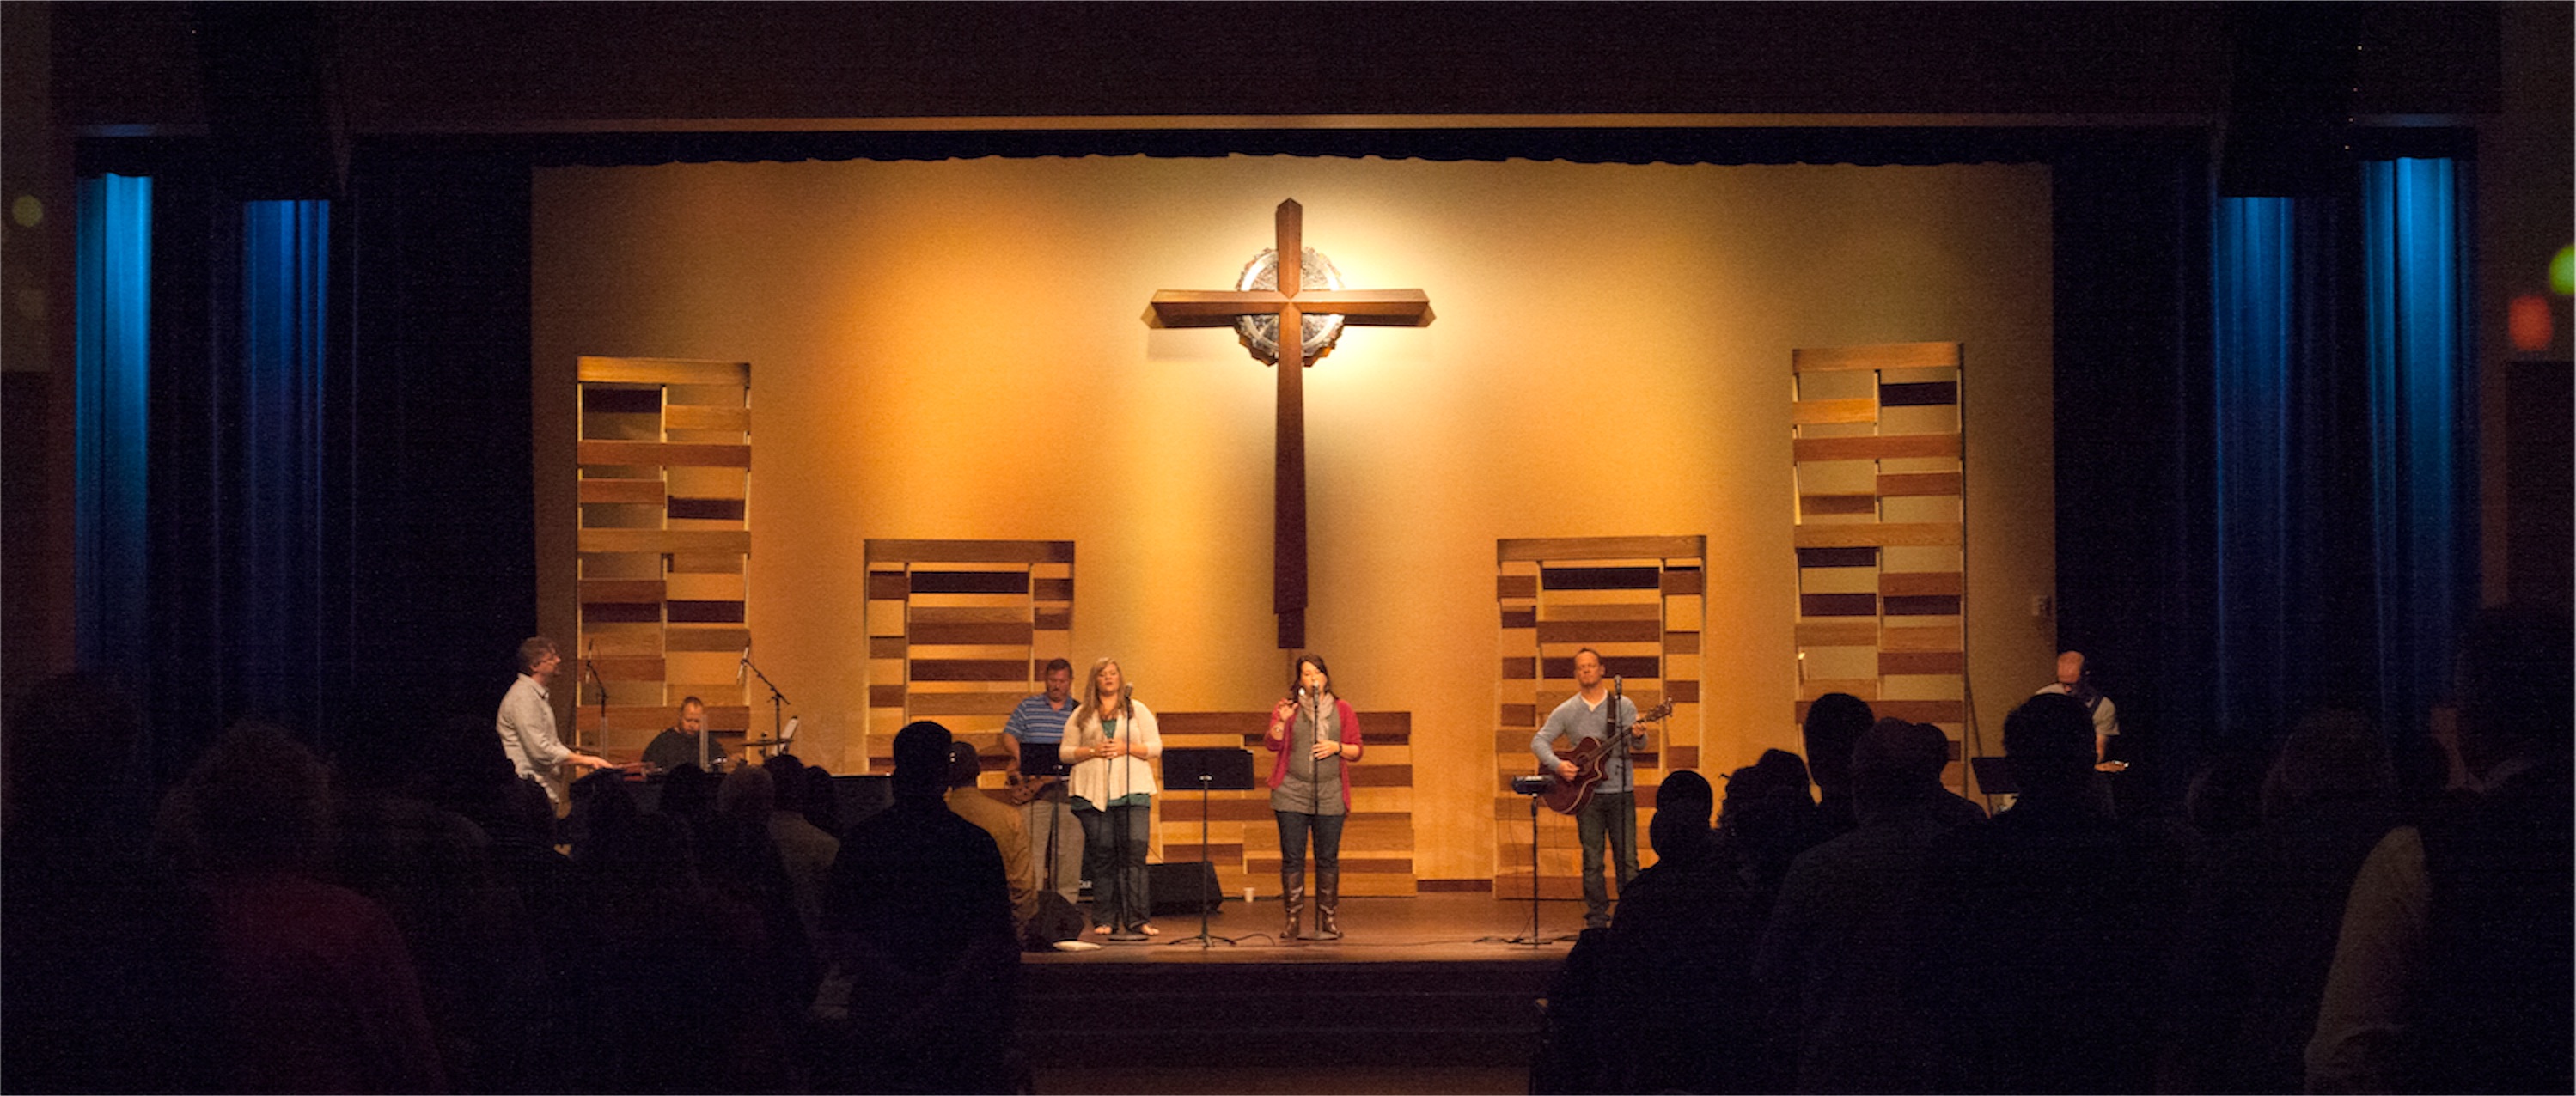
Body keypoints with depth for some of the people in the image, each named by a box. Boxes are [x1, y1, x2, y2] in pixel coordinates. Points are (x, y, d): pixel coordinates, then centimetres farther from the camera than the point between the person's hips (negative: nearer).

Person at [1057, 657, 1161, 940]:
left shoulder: (1137, 710, 12)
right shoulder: (1081, 715, 13)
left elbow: (1155, 747, 7)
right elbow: (1065, 753, 8)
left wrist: (1126, 748, -8)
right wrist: (1093, 752, -8)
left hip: (1132, 791, -1)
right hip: (1093, 793, 1)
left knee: (1134, 853, -10)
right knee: (1102, 857, 0)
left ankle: (1135, 920, -10)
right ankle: (1104, 921, 5)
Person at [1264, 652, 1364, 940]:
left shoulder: (1342, 709, 9)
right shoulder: (1287, 707, 5)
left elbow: (1356, 751, 9)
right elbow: (1271, 744, -4)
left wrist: (1337, 747, -10)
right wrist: (1281, 722, -20)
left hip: (1329, 796, 1)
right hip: (1292, 794, -1)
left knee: (1328, 859, 1)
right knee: (1292, 858, -2)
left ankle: (1328, 921, 8)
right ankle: (1293, 920, 3)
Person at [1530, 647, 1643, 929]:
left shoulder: (1623, 706, 4)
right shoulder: (1566, 711, 7)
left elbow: (1638, 744, -3)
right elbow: (1539, 741, 4)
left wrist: (1638, 735, -27)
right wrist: (1556, 764, -14)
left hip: (1620, 791, -1)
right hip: (1586, 794, 1)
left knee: (1627, 856, -4)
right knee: (1592, 860, 1)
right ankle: (1597, 919, 7)